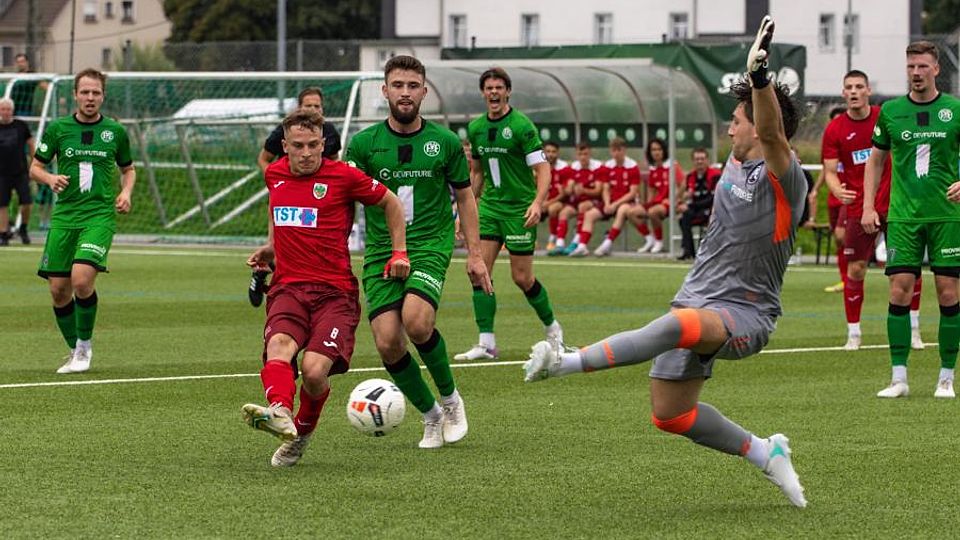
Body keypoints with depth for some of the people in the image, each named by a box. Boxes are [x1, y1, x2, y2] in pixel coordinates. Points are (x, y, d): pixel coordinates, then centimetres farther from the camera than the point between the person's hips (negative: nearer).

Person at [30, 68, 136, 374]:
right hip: (64, 216, 2)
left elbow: (128, 168, 21)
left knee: (82, 279, -22)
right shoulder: (58, 128, 5)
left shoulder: (115, 131, 5)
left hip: (100, 215, -2)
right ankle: (75, 351, 21)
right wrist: (50, 178, -10)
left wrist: (126, 192, 1)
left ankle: (84, 346, -2)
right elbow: (35, 168, 11)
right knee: (58, 289, 0)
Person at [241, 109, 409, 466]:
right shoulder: (274, 175, 13)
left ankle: (301, 435, 6)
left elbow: (391, 203, 13)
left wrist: (399, 253, 10)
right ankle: (280, 413, -58)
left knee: (314, 369, -23)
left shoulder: (343, 176, -1)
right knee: (279, 345, -31)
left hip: (335, 291, -3)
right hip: (288, 288, 3)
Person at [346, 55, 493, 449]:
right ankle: (431, 416, 14)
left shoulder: (444, 142, 4)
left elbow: (464, 196, 13)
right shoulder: (363, 143, 2)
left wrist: (474, 254, 8)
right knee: (387, 343, -9)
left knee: (417, 321, -27)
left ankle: (450, 398, -1)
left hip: (431, 244, -2)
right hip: (380, 250, 2)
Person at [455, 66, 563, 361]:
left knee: (521, 277, -1)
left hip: (519, 209, -5)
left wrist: (537, 202, -26)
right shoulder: (475, 128, 8)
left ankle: (552, 327, 25)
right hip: (489, 206, 5)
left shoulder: (522, 126, -10)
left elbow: (543, 169, -12)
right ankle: (486, 343, -7)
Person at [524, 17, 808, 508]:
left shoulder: (784, 179, -16)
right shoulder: (735, 163, 10)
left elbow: (773, 132, -36)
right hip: (697, 302, 9)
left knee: (679, 325, -41)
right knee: (669, 415, 8)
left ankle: (568, 362, -46)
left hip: (745, 315, -9)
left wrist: (758, 74, -49)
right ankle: (764, 453, 25)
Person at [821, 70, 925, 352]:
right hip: (858, 208, -1)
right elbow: (830, 171, -5)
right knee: (855, 270, -5)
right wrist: (837, 190, -26)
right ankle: (853, 333, 5)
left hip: (894, 203, 1)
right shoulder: (834, 130, -3)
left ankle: (913, 329, 13)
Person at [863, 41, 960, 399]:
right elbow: (876, 160, 15)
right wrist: (868, 206, 6)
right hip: (903, 216, 1)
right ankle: (898, 378, -2)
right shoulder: (890, 111, 5)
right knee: (899, 291, -6)